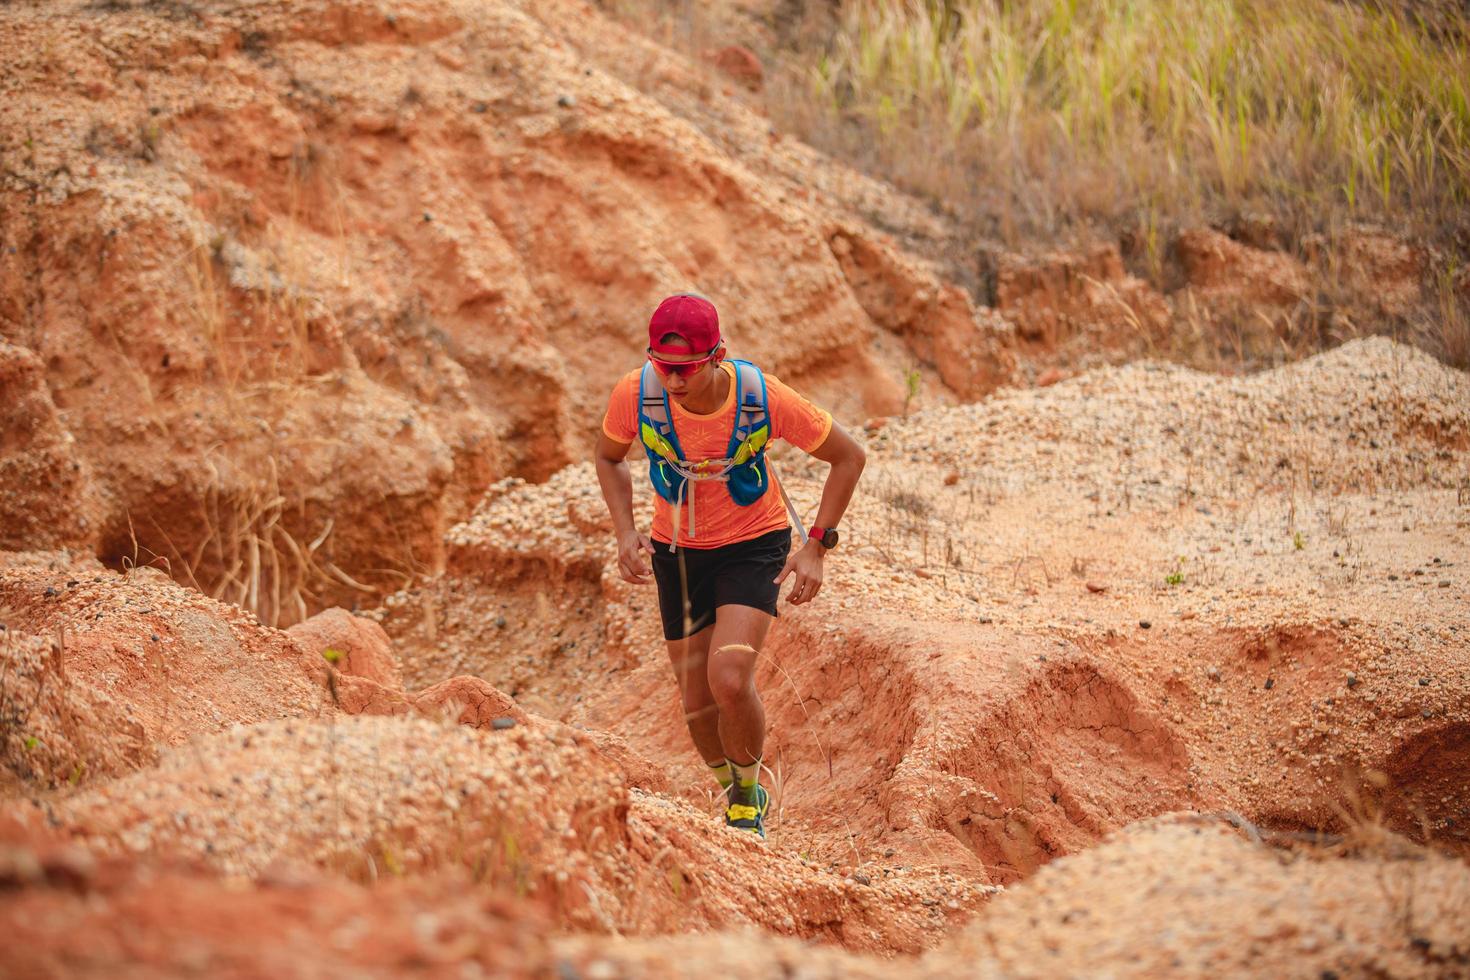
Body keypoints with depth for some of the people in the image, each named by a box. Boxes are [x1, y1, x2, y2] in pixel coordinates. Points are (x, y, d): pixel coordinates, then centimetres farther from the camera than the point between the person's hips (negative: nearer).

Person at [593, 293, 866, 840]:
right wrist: (625, 533, -12)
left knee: (729, 680, -23)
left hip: (753, 544, -3)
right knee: (698, 703, 6)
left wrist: (815, 548, -16)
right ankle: (739, 797, 36)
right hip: (677, 550, 3)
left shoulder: (762, 398, -28)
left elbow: (848, 456, -12)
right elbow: (609, 457, 2)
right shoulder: (635, 394, -23)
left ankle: (749, 793, 5)